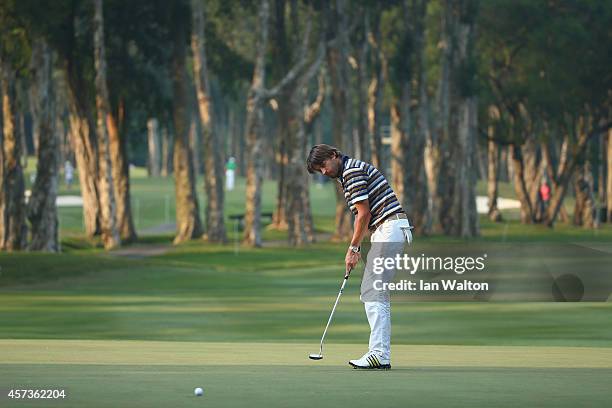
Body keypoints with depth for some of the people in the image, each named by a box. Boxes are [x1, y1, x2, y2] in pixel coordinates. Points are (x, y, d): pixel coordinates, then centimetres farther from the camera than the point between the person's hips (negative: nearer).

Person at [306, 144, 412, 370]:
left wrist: (353, 249, -7)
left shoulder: (352, 171, -10)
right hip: (388, 231, 11)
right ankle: (381, 353, 9)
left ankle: (379, 354, -18)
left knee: (373, 294, -13)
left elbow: (364, 214, -14)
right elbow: (362, 215, 21)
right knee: (375, 293, 11)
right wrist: (355, 248, 13)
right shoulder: (347, 174, 21)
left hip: (389, 230, -11)